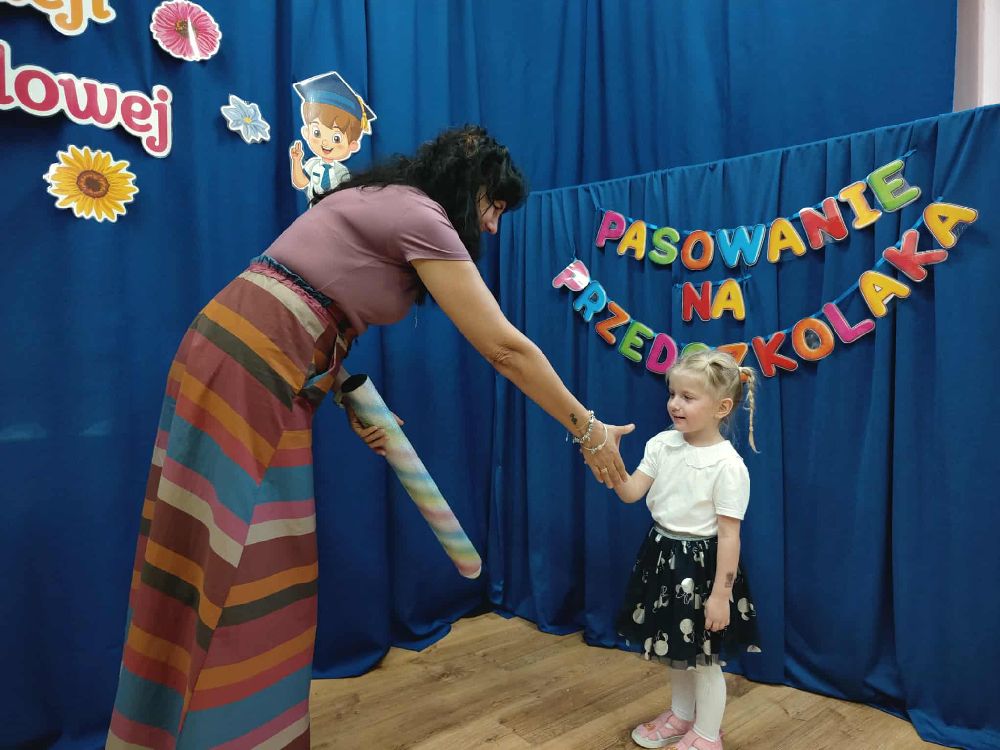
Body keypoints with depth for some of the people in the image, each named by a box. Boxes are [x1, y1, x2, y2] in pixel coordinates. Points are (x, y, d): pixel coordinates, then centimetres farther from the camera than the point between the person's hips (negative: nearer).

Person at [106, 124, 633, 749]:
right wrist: (587, 429, -5)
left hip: (250, 362, 9)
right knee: (238, 580, -1)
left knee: (261, 576, 15)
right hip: (250, 369, -9)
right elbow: (507, 349, -13)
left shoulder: (383, 202, 18)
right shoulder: (422, 217, -11)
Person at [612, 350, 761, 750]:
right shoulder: (662, 444, -3)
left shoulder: (728, 465, -19)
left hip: (701, 563, -6)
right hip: (662, 554, 6)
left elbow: (729, 535, -17)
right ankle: (681, 715, 45)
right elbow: (631, 492, -3)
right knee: (674, 649, 23)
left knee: (703, 657, 11)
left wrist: (721, 593, -17)